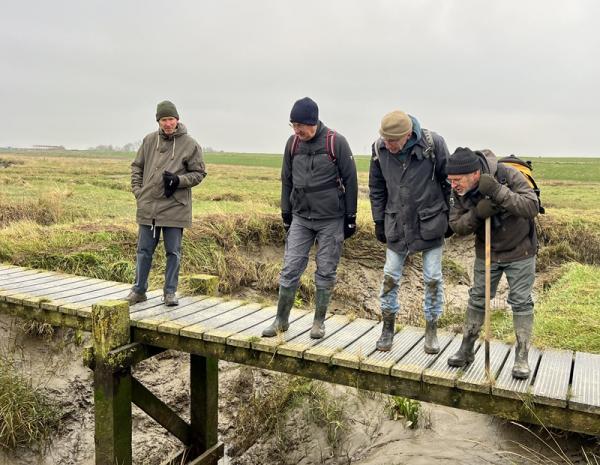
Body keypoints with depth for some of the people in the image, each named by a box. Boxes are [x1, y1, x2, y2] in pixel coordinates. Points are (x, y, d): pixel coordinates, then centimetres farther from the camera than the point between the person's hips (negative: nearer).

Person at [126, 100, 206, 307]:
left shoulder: (190, 144, -3)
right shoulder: (149, 140, 6)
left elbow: (199, 173, 1)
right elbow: (137, 166, 15)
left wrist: (178, 180, -15)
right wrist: (138, 190, 4)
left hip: (175, 208, -2)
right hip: (148, 206, 3)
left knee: (173, 252, 6)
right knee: (144, 250, 11)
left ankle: (170, 292, 19)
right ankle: (139, 290, 23)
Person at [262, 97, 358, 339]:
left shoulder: (336, 142, -10)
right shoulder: (293, 143, 2)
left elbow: (350, 180, -5)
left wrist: (350, 217, -4)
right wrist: (286, 213, 14)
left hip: (331, 220, -3)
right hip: (300, 218, 3)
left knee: (326, 272, 5)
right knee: (290, 269, 3)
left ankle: (319, 321, 19)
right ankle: (281, 319, 16)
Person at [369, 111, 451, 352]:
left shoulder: (433, 143, -19)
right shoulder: (379, 148, -10)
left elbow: (447, 181, -5)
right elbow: (376, 188, 4)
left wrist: (448, 217, 0)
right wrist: (379, 221, 5)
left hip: (430, 223, -2)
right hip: (396, 224, 2)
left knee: (433, 278, 5)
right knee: (390, 276, 6)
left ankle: (431, 329, 21)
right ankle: (388, 327, 23)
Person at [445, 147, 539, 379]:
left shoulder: (508, 175, -26)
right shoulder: (459, 191, -14)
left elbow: (532, 207, -32)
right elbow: (457, 225, -11)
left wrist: (498, 192, -41)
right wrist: (477, 214, -31)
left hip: (520, 250, -3)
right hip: (486, 253, 3)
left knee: (521, 302, 2)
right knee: (477, 299, 10)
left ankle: (522, 357, 15)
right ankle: (466, 349, 24)